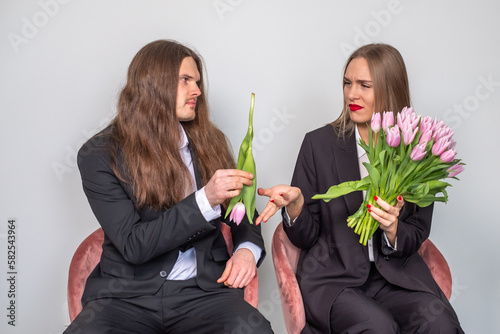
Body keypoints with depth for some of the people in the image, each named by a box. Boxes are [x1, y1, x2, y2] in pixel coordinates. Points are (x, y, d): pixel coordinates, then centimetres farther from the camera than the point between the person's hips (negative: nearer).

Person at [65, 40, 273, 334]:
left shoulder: (210, 142, 10)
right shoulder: (99, 155, -2)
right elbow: (132, 245, -10)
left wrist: (248, 250, -2)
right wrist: (205, 201, -20)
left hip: (202, 288, 2)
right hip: (126, 294, -1)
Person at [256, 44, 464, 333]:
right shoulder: (319, 143, 0)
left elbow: (417, 237, 6)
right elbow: (305, 238, 1)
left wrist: (392, 229, -16)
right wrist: (294, 202, -20)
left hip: (397, 275, 2)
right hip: (331, 276, -1)